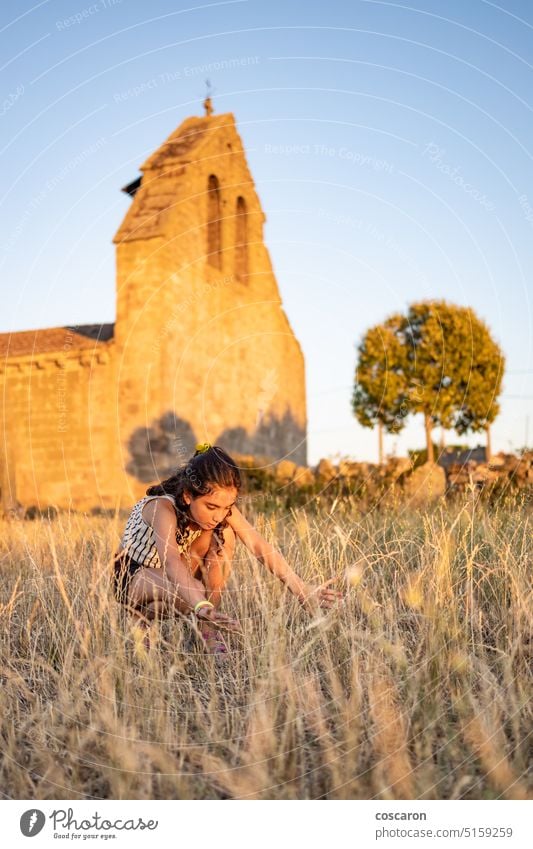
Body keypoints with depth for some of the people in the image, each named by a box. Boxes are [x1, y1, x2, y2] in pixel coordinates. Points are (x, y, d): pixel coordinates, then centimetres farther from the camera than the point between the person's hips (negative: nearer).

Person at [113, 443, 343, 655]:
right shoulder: (162, 508, -35)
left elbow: (258, 545, -27)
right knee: (189, 592, -38)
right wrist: (202, 606, -67)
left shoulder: (222, 508, -18)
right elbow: (170, 561, -52)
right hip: (132, 577, -6)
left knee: (223, 535, -22)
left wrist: (300, 587, -39)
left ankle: (208, 628, -12)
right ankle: (143, 616, -5)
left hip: (172, 578, 6)